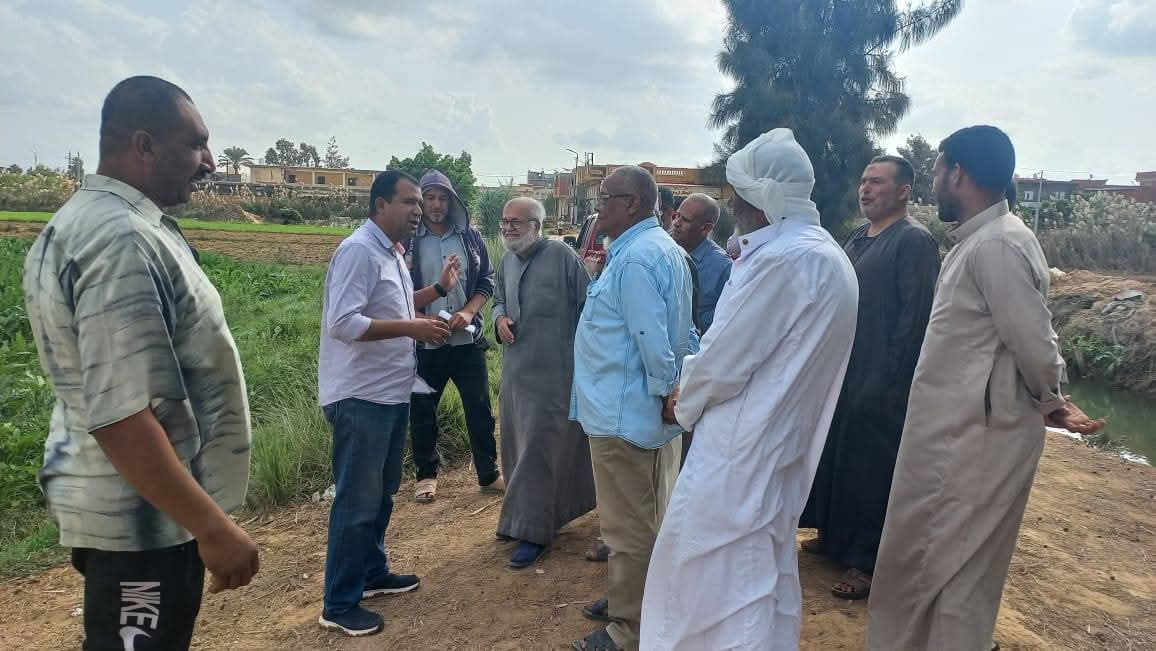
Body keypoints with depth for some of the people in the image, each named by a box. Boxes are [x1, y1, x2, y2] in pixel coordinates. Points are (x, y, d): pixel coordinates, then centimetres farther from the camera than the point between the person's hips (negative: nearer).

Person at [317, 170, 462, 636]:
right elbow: (342, 322, -27)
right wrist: (412, 328, -27)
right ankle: (339, 605, 13)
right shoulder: (358, 250, -19)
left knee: (382, 493, 20)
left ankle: (373, 574, 36)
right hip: (360, 398, -10)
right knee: (357, 501, 0)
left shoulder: (390, 253, 12)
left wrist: (439, 289, 13)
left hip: (391, 393, 10)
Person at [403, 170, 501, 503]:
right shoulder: (407, 241, -2)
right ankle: (426, 474, 30)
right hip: (424, 343, -1)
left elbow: (487, 280, 7)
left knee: (480, 408, 7)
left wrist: (468, 312, -9)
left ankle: (489, 474, 22)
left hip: (467, 339, 2)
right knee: (423, 410, 11)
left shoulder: (471, 237, 4)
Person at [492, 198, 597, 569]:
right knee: (515, 444, 15)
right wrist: (500, 318, 1)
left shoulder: (562, 257, -12)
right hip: (515, 368, 7)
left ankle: (533, 531, 8)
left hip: (552, 371, -7)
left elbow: (587, 306, -9)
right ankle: (521, 517, 32)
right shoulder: (507, 261, 10)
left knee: (538, 448, -4)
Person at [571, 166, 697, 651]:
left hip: (626, 413, -11)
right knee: (646, 518, 22)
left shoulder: (635, 257, -22)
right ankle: (633, 599, 39)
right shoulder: (663, 248, 12)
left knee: (629, 525, 4)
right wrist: (670, 390, 10)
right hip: (649, 409, 11)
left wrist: (665, 390, -14)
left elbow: (651, 339, -26)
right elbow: (678, 329, 13)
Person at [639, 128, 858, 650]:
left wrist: (684, 406, -1)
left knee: (719, 594, 3)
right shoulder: (823, 253, 10)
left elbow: (720, 362, -19)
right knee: (762, 580, 22)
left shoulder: (781, 260, -23)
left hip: (740, 451, -10)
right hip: (781, 445, 10)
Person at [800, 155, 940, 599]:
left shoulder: (914, 241, -13)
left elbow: (915, 317, -18)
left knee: (870, 468, 1)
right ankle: (835, 536, 34)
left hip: (881, 382, -8)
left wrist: (888, 378, -19)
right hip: (844, 371, 9)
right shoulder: (858, 239, 13)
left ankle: (868, 563, 14)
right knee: (836, 454, 17)